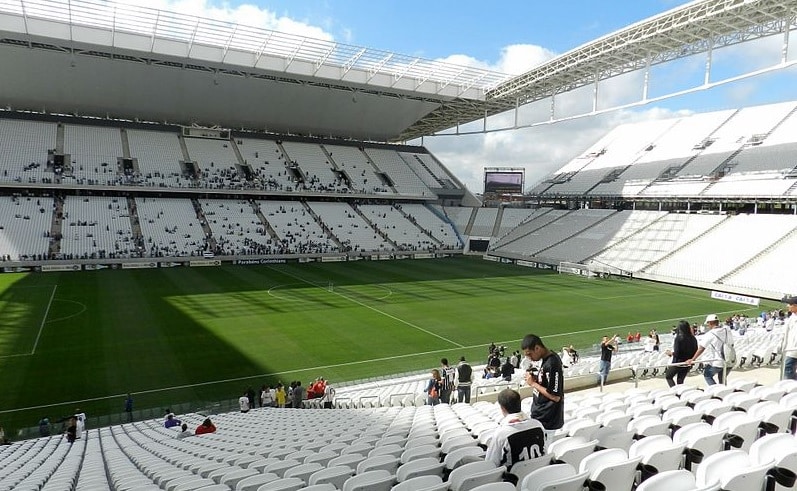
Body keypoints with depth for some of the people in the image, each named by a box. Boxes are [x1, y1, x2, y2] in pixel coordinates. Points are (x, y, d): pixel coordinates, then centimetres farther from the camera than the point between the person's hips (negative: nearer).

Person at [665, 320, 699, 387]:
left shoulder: (678, 338, -18)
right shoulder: (693, 338, -3)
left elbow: (676, 353, -20)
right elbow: (695, 351, 3)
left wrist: (669, 353, -1)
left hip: (678, 363, -5)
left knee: (668, 376, 15)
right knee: (680, 381, 17)